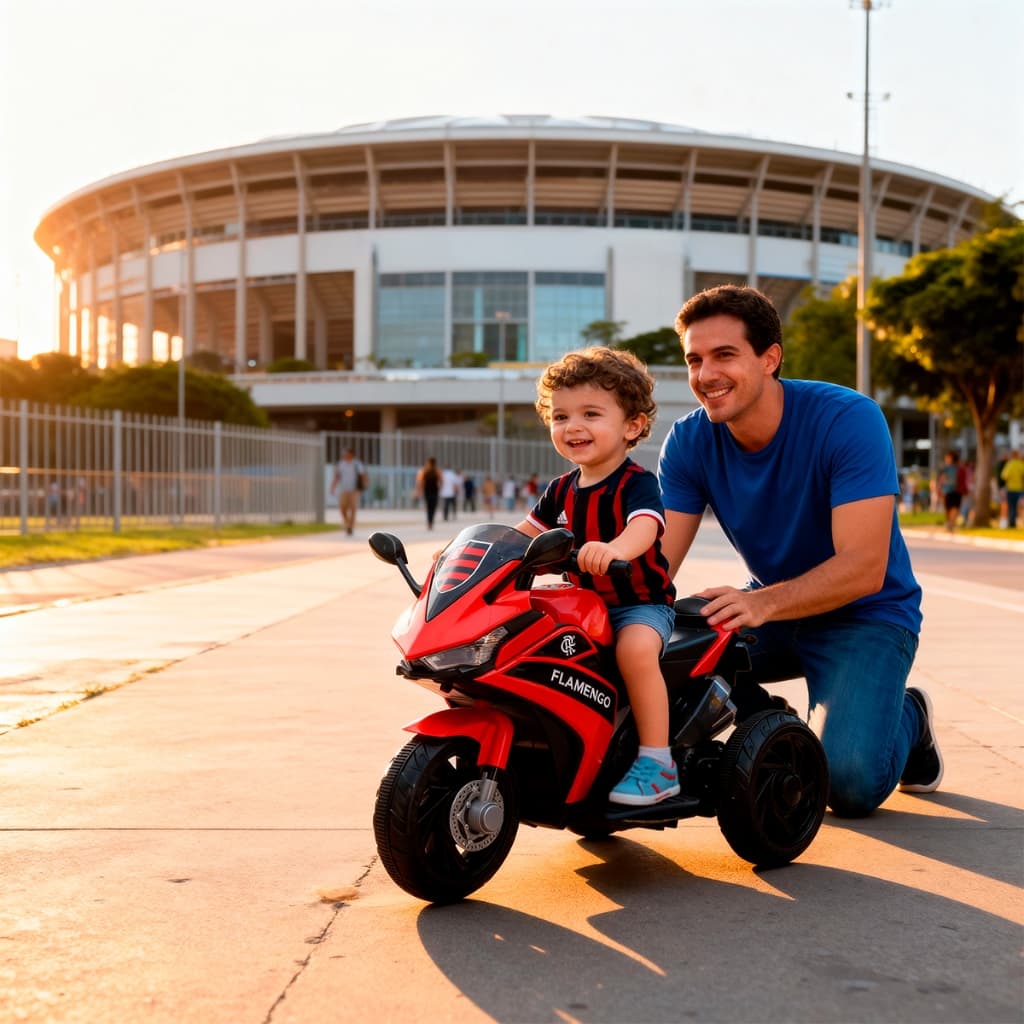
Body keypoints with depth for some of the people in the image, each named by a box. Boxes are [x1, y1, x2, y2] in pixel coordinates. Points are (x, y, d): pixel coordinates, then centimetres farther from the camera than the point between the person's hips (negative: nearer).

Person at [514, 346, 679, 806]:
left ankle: (657, 763, -26)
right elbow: (525, 533, 18)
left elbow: (645, 525, -35)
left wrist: (616, 548, -58)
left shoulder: (637, 483, -14)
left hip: (642, 603, -8)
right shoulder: (561, 491, 9)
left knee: (634, 647, -36)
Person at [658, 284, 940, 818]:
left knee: (851, 785, -25)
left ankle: (906, 716, 12)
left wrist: (761, 603, -46)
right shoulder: (689, 441, -10)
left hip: (864, 615, -4)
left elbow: (865, 568, -30)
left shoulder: (848, 420, -24)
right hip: (772, 609, 5)